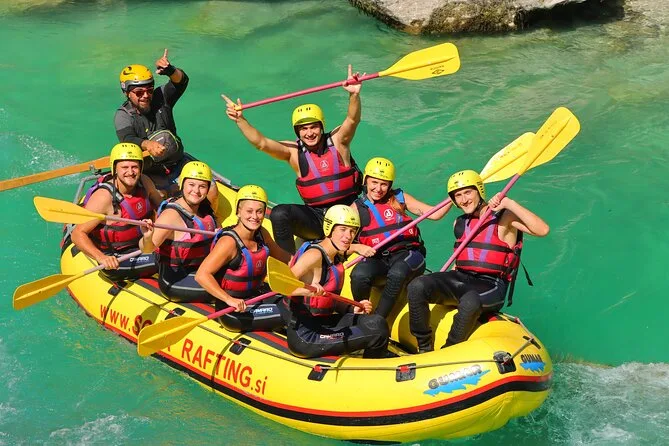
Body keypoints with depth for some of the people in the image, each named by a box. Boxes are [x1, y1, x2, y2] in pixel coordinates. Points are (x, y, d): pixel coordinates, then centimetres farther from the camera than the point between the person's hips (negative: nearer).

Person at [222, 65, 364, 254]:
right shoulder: (294, 152, 0)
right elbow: (261, 143, -11)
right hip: (316, 219, 1)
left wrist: (354, 95, -40)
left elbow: (352, 120, -19)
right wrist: (240, 120, -26)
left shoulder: (337, 141, -2)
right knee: (279, 213, -24)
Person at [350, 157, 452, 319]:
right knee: (358, 275, -32)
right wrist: (358, 248, -14)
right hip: (377, 258, 0)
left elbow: (434, 214, 7)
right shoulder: (357, 208, 10)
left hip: (406, 253, 0)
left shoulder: (400, 198, 12)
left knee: (397, 273, -36)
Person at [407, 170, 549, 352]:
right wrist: (439, 284, 15)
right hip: (460, 279, 6)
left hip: (491, 285, -5)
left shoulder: (504, 218, -2)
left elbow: (542, 230, -18)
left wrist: (509, 203, -21)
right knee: (417, 286, -22)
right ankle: (424, 349, -13)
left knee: (470, 301, -41)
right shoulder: (459, 223, 18)